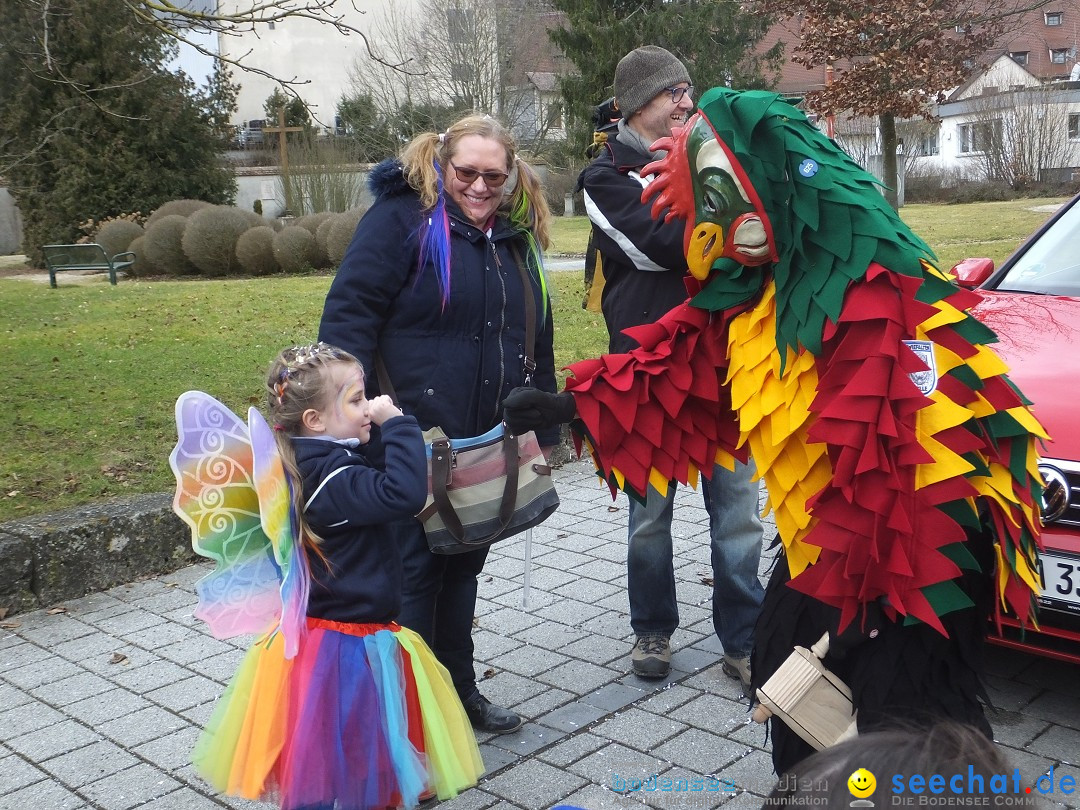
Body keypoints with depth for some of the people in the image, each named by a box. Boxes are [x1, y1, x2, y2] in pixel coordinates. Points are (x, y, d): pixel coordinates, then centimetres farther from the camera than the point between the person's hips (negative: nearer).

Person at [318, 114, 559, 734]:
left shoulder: (516, 239, 11)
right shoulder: (402, 218, -10)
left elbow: (537, 341, 18)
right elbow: (350, 311, -17)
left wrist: (544, 431, 16)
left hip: (487, 445, 7)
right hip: (411, 441, -7)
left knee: (463, 565, 19)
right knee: (413, 569, 2)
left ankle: (458, 687, 35)